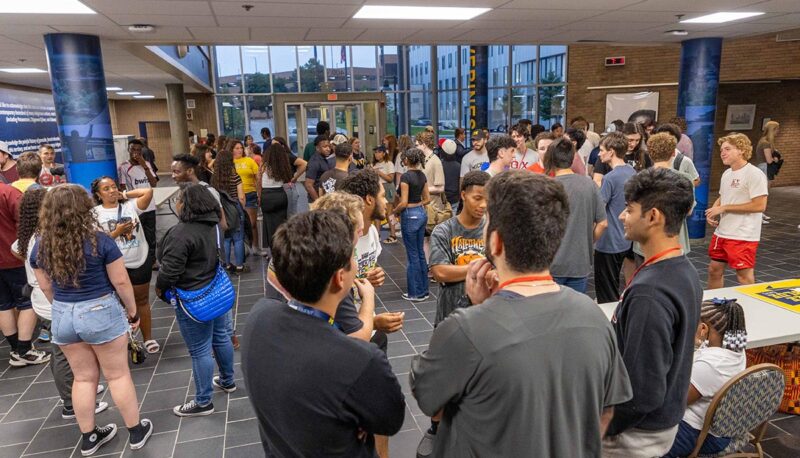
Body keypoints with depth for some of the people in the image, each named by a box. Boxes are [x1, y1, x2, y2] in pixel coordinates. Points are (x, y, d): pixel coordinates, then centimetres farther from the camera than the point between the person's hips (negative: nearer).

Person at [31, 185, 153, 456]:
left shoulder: (40, 246, -2)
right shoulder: (100, 240, -16)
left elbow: (46, 287, 8)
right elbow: (121, 282, -12)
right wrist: (133, 312, 0)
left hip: (63, 317, 4)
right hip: (101, 312, -4)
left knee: (83, 378, 18)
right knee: (117, 375, 10)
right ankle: (136, 432, 23)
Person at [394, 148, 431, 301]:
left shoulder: (406, 176, -16)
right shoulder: (422, 175, 7)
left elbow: (404, 203, -18)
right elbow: (427, 199, 12)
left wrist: (395, 211, 0)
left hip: (410, 216, -8)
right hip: (422, 214, 8)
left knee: (413, 255, 1)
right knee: (420, 252, 14)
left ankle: (416, 293, 10)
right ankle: (423, 290, 22)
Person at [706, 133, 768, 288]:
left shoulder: (755, 174, -14)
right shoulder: (726, 174, 11)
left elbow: (759, 205, -19)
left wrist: (724, 208, -17)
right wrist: (713, 211, 1)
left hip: (743, 236, -8)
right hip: (721, 233, 8)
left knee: (744, 276, 0)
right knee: (714, 270, 15)